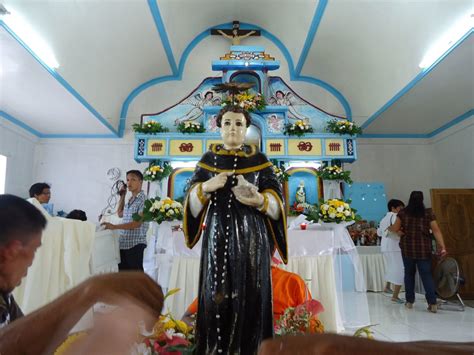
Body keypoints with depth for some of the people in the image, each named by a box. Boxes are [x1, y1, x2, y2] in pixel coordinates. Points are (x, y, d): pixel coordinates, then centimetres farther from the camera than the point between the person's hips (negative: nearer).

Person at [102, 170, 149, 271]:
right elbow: (120, 214, 29)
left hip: (135, 244, -8)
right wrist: (122, 196, 19)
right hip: (124, 243, 8)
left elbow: (137, 223, -20)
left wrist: (114, 226, -24)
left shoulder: (143, 200, -12)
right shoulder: (130, 200, 13)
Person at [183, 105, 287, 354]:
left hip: (251, 237, -1)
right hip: (218, 235, 1)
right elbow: (192, 202, 4)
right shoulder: (207, 160, 7)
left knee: (250, 294, 1)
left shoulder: (259, 160, 4)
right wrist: (206, 187, -17)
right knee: (216, 295, 1)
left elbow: (277, 202, 0)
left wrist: (259, 200, -21)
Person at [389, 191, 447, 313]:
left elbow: (395, 228, 0)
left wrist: (389, 228, 21)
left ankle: (409, 301, 17)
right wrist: (442, 246, -6)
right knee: (426, 274, 5)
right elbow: (436, 230, -5)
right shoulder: (428, 213, -1)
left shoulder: (403, 213, -2)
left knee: (409, 273, 12)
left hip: (407, 248, 0)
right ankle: (432, 303, -1)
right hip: (423, 248, 0)